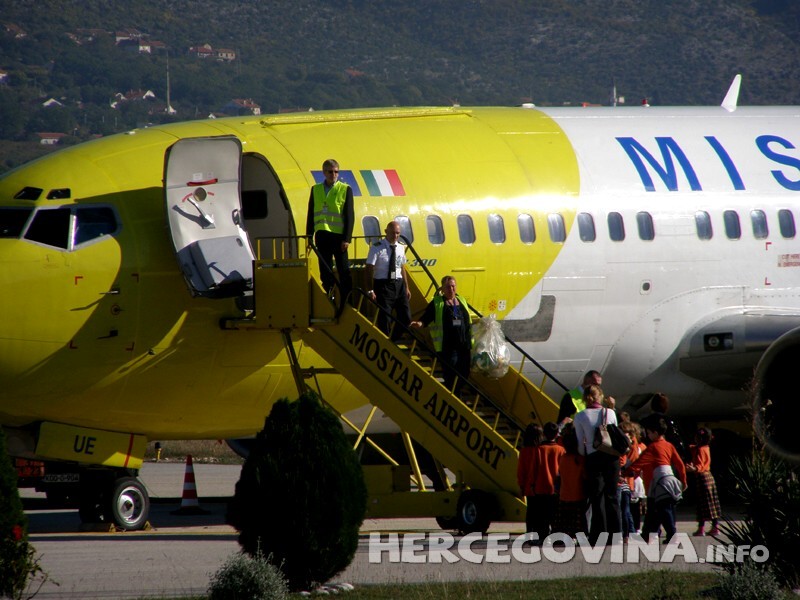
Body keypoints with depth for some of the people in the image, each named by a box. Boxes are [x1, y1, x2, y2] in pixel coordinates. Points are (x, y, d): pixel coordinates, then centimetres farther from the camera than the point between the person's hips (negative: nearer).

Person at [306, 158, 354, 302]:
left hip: (339, 236, -3)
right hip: (322, 235, 3)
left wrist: (347, 239, -9)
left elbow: (349, 216, -2)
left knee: (344, 271, -1)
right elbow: (311, 215, 14)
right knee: (325, 272, 5)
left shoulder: (345, 189, 2)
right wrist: (309, 236, 8)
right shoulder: (315, 190, 11)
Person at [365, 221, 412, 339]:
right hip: (383, 284, -6)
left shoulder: (401, 248, 9)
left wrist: (406, 287, 15)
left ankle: (394, 341, 22)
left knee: (405, 317, 5)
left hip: (399, 284, 6)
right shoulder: (377, 248, -9)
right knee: (384, 317, -3)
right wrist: (370, 290, -17)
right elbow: (369, 269, -11)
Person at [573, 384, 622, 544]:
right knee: (612, 496, 8)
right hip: (612, 457, 2)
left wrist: (583, 455, 13)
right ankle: (614, 535, 8)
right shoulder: (610, 413, 3)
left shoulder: (580, 417, -2)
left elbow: (580, 443, -1)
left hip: (593, 458, -2)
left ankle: (599, 536, -3)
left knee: (597, 498, 2)